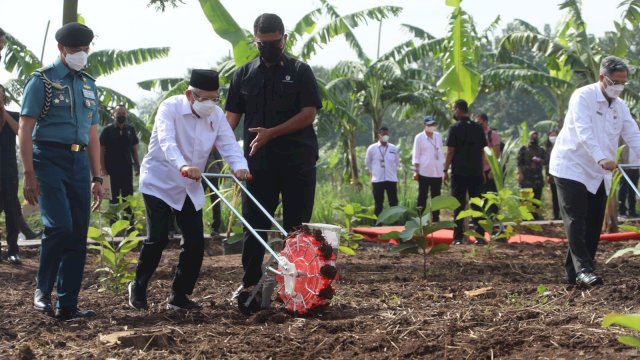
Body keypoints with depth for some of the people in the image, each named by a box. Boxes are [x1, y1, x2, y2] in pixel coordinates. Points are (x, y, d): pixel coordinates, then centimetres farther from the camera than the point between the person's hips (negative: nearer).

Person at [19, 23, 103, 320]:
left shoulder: (88, 84, 17)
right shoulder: (42, 80, -1)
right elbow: (25, 130, -5)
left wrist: (97, 178, 15)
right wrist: (29, 175, -13)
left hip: (79, 163, 6)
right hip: (50, 159, -6)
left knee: (78, 236, 2)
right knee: (59, 226, -19)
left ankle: (67, 305, 9)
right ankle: (42, 289, 1)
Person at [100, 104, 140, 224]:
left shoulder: (130, 129, 6)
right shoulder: (108, 130, -4)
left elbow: (134, 148, 12)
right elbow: (101, 150, -6)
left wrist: (137, 165, 6)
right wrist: (103, 169, -12)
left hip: (127, 168, 3)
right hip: (112, 169, -3)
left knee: (128, 197, 10)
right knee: (114, 197, 4)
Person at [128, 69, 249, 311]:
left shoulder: (216, 115, -1)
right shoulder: (170, 108, -18)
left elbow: (229, 144, -12)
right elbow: (167, 142, -35)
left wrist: (240, 167, -34)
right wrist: (183, 166, -54)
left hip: (190, 188, 6)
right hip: (159, 183, -5)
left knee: (195, 241, -1)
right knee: (158, 238, -14)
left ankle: (179, 296, 14)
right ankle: (138, 287, 10)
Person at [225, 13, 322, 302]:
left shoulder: (300, 71, 3)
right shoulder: (243, 75, 10)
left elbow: (309, 114, -5)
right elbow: (232, 116, 7)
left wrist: (271, 133, -17)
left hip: (297, 161, -2)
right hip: (259, 162, 2)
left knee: (296, 225, 2)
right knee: (254, 224, 2)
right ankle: (250, 283, 8)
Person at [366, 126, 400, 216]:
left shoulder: (394, 148, 4)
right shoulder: (372, 148, -1)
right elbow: (367, 163, 10)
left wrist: (392, 171, 13)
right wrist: (372, 173, 11)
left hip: (391, 179, 1)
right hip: (377, 180, -1)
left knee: (394, 203, 1)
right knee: (378, 204, 5)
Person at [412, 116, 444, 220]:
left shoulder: (438, 136, 12)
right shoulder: (419, 137, -1)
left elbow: (441, 153, 16)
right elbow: (416, 155, -2)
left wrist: (444, 169, 12)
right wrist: (416, 171, -8)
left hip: (437, 172, 4)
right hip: (424, 172, -4)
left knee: (436, 196, 6)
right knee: (422, 196, -3)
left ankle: (436, 219, 10)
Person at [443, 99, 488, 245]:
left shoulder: (455, 128, -6)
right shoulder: (478, 128, 7)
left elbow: (450, 151, -9)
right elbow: (482, 151, 10)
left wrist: (445, 170, -2)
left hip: (459, 172, -4)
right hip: (476, 172, 4)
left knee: (458, 205, 1)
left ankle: (458, 237, -1)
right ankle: (480, 237, 3)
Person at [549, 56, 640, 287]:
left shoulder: (620, 106, 9)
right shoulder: (583, 97, -13)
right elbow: (584, 132, -27)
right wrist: (601, 158, -41)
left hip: (598, 173, 8)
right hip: (571, 168, -7)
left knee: (594, 224, 4)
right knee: (576, 220, -14)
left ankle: (574, 272, 9)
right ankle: (583, 270, -20)